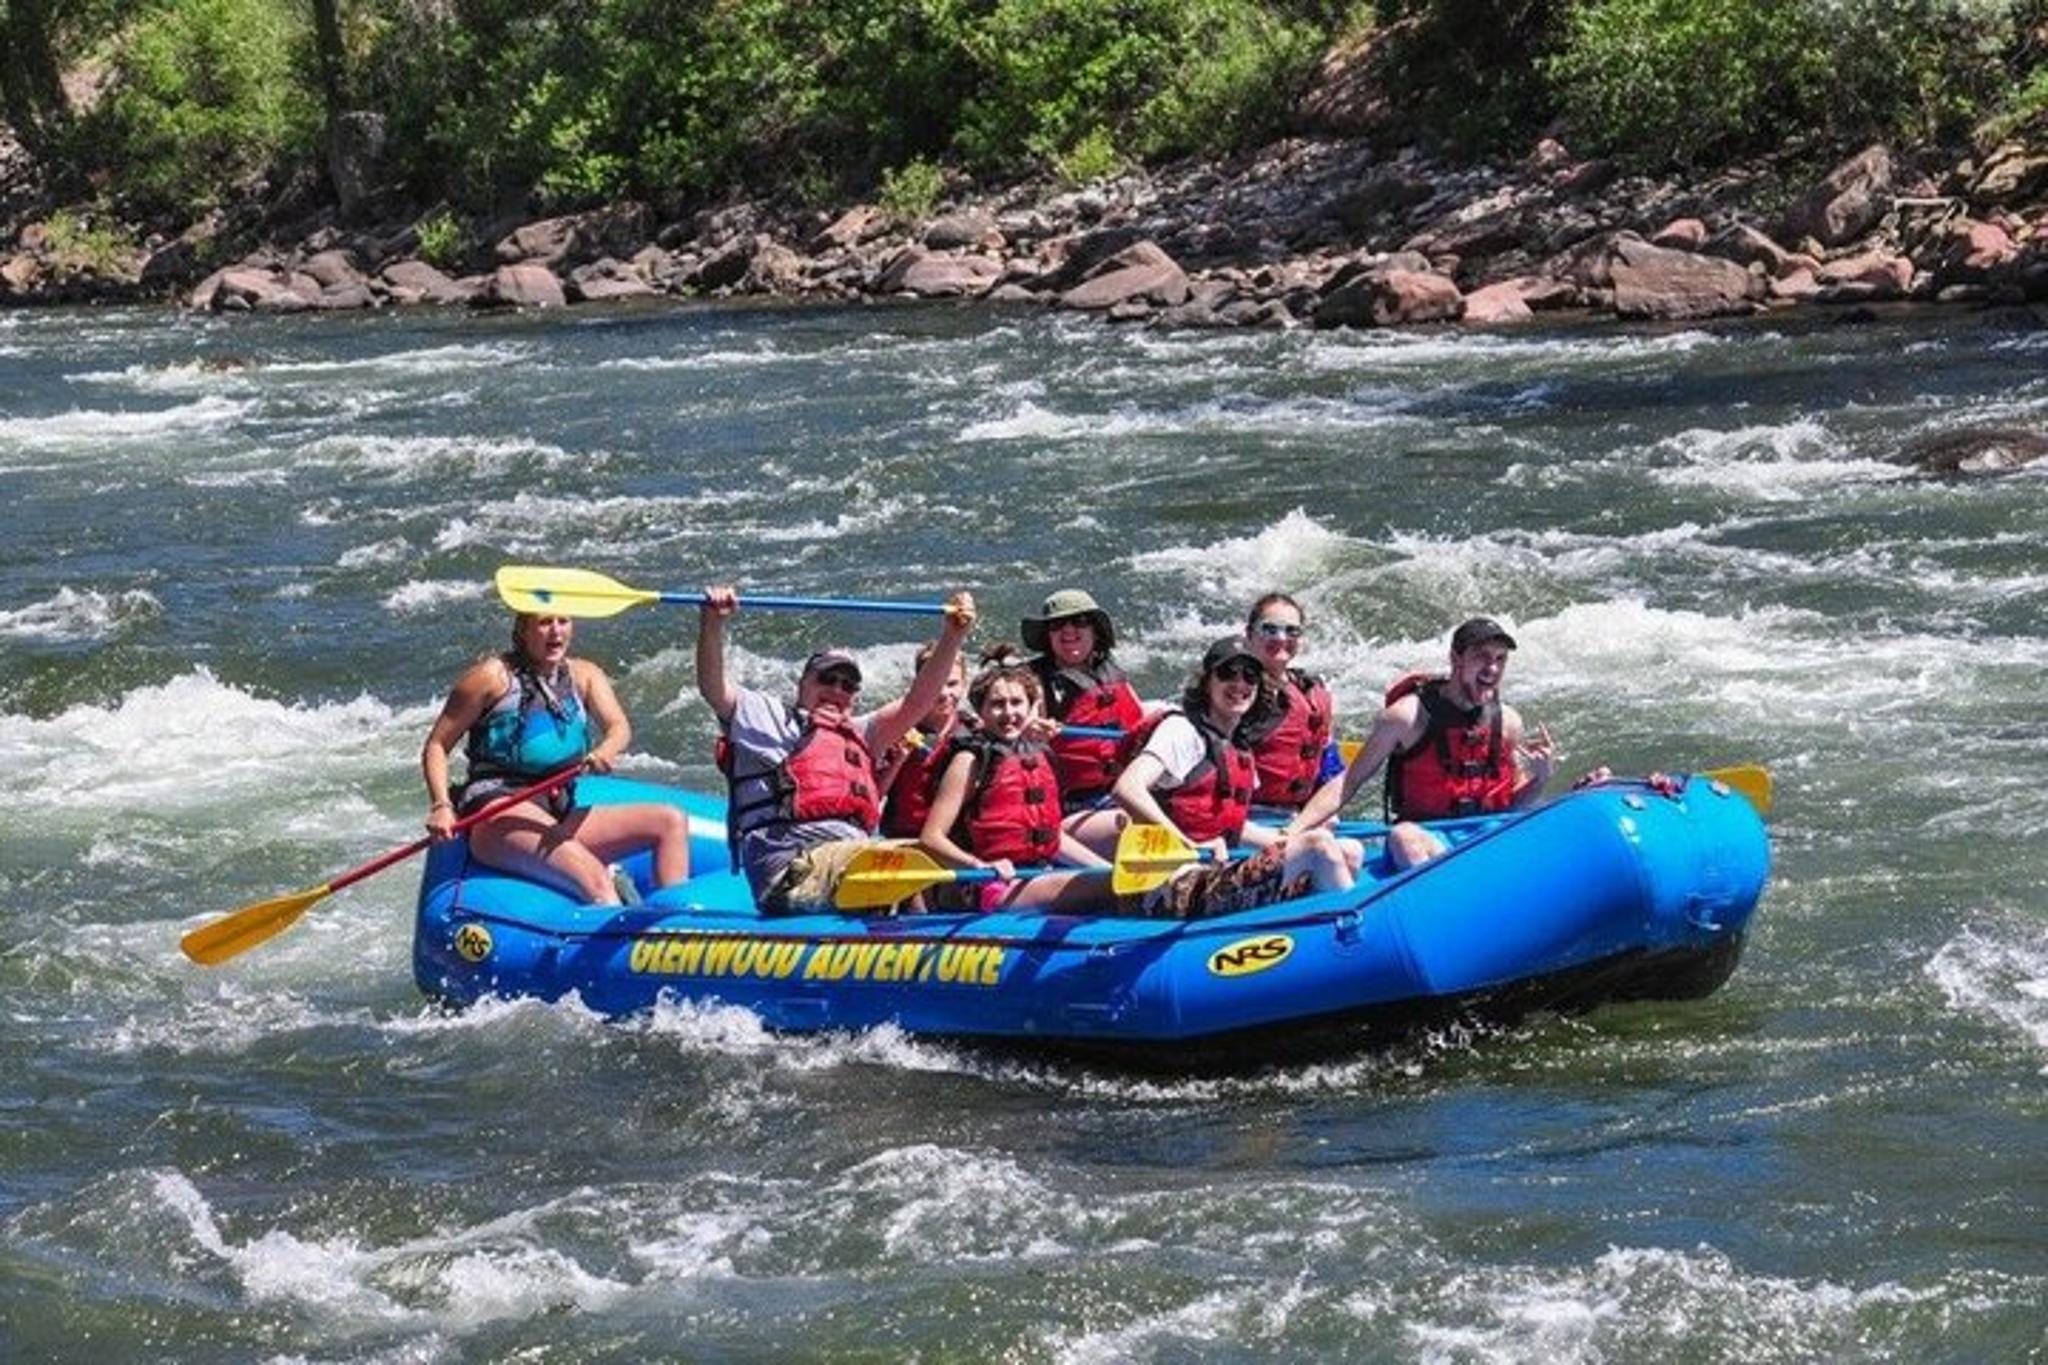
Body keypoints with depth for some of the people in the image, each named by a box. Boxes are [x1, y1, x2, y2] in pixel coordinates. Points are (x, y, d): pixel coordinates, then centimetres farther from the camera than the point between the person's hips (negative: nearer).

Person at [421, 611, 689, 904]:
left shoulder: (583, 675, 16)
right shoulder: (494, 675, 2)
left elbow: (619, 726, -3)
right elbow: (436, 746, 3)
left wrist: (605, 752, -28)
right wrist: (441, 807, -14)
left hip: (561, 816, 7)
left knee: (672, 821, -7)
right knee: (595, 881, -31)